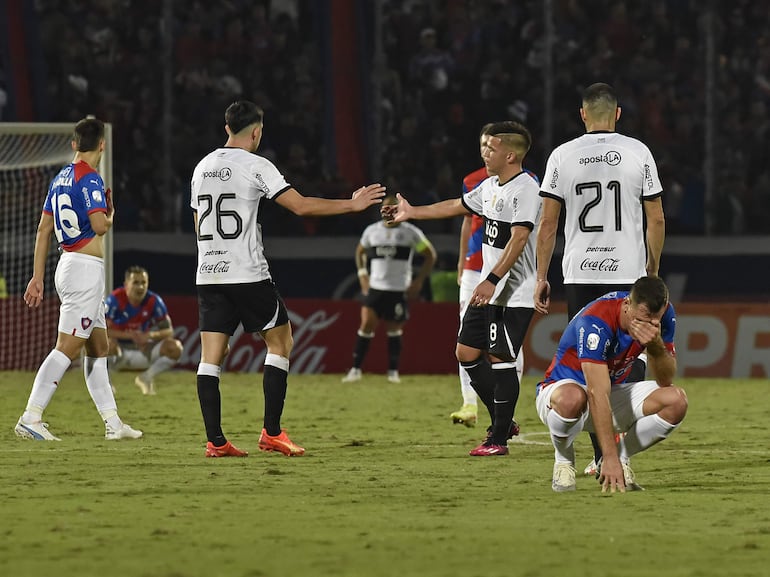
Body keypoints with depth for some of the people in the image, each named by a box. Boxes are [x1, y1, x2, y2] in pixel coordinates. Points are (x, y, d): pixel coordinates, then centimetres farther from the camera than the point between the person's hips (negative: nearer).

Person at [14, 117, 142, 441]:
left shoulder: (60, 179, 13)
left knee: (98, 348, 13)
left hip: (68, 266, 9)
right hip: (86, 267, -9)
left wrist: (38, 277, 16)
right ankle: (31, 418, -18)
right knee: (67, 348, -12)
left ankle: (112, 423, 15)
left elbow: (43, 230, 14)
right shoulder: (89, 178, -13)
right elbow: (99, 225, -23)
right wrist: (110, 216, 0)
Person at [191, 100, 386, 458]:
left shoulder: (202, 167, 13)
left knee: (210, 358, 2)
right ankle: (272, 432, 2)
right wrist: (352, 205, -4)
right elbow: (301, 206, -13)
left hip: (208, 276, 6)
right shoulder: (255, 166, -7)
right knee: (280, 343, 8)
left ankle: (215, 441, -4)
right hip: (248, 274, -6)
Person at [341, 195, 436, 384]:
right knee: (367, 324, -11)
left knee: (394, 330, 3)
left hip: (399, 290, -2)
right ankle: (356, 369, -5)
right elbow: (360, 251, 26)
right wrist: (362, 274, 12)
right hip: (375, 288, 2)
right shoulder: (372, 231, 7)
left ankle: (393, 371, 17)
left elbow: (430, 255, 6)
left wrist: (419, 281, -1)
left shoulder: (410, 232, -2)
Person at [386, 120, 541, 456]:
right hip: (488, 290, 10)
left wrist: (491, 281, -31)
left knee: (500, 359, -9)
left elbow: (519, 239, -25)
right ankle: (503, 422, 20)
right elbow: (457, 207, 30)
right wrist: (412, 212, 36)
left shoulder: (524, 189, -16)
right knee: (467, 353, 9)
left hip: (514, 295, -10)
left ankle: (498, 439, -3)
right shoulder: (490, 186, 14)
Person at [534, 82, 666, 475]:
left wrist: (541, 278, 6)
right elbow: (656, 221, 2)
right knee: (630, 364, 5)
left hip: (580, 276, 1)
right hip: (628, 273, -1)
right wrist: (652, 272, 14)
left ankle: (601, 455, 3)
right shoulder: (638, 153, 1)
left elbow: (548, 223, 0)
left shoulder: (562, 156, 2)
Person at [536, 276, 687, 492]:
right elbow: (597, 396, -38)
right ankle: (564, 462, -10)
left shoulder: (664, 314, -14)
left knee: (676, 401, -20)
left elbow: (665, 380, -12)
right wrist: (610, 457, -44)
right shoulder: (596, 322, -33)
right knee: (572, 399, -43)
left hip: (615, 390, 5)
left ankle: (622, 458, 2)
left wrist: (656, 345, -34)